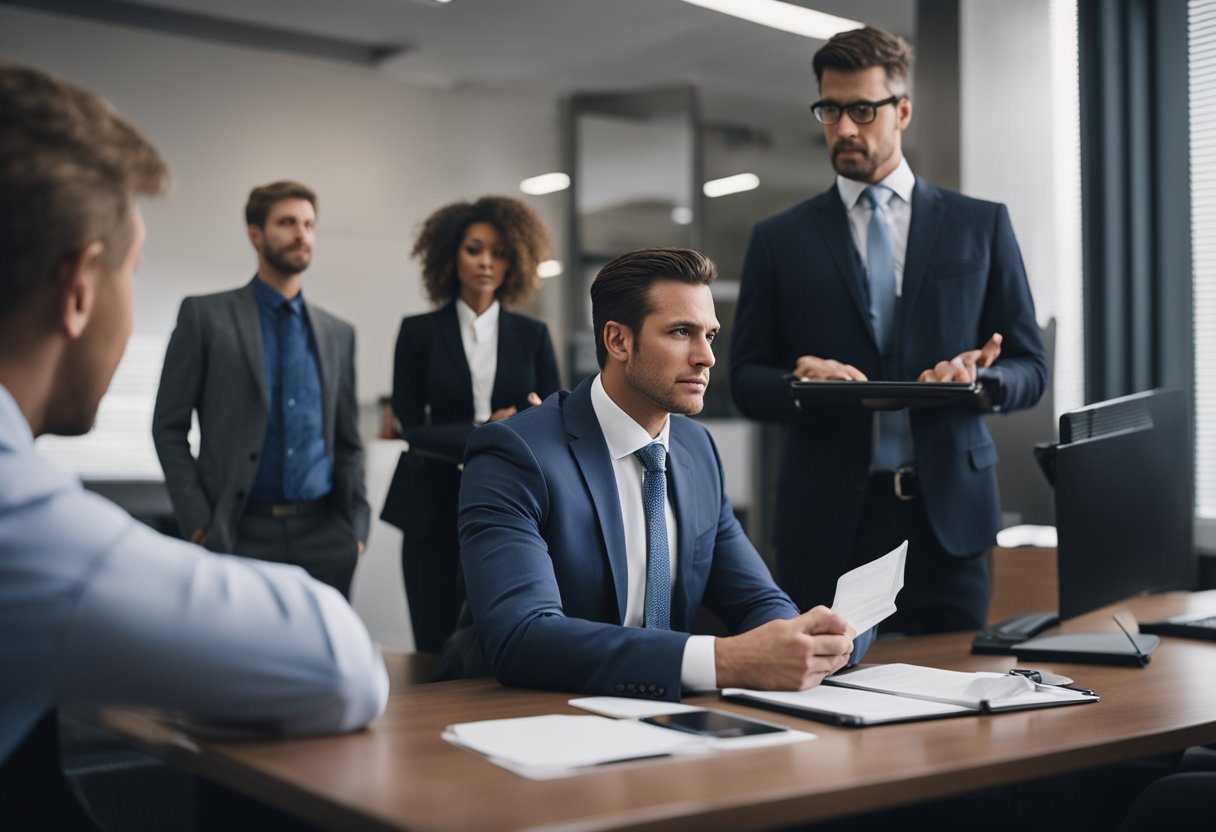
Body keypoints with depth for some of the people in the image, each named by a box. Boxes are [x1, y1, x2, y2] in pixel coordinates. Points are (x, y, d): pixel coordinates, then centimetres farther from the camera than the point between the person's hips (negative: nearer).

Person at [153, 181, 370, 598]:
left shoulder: (338, 333, 13)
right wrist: (199, 525, -7)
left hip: (323, 534, 3)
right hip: (239, 532, -3)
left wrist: (357, 525, 5)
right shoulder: (205, 315, 2)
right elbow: (169, 427, 1)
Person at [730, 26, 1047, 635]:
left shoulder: (981, 225, 9)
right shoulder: (778, 238, 8)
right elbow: (745, 380, 7)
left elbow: (1029, 368, 9)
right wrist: (799, 382, -14)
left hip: (947, 514, 1)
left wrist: (981, 380, -13)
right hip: (826, 518, 0)